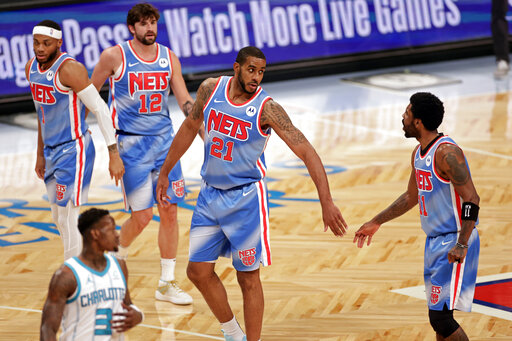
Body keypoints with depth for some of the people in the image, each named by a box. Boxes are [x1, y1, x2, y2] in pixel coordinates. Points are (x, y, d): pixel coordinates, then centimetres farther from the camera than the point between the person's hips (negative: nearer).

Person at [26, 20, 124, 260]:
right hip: (52, 151, 9)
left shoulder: (69, 69, -20)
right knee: (59, 218, 15)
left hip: (74, 150, -9)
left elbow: (100, 109, -20)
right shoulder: (31, 68, 6)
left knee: (68, 217, -10)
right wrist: (40, 154, 20)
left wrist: (114, 154, -22)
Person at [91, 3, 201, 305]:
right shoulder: (114, 56, -6)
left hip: (164, 140, 4)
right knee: (142, 215, -8)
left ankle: (167, 283, 10)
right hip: (131, 143, -4)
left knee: (170, 211, 1)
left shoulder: (169, 58, 6)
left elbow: (185, 101, 8)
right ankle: (117, 255, 24)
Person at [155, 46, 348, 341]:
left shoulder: (267, 109, -18)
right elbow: (190, 127, 14)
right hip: (211, 194, 5)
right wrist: (165, 173, 18)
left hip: (246, 197, -5)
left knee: (248, 277, -1)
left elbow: (306, 151, -21)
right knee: (199, 271, 7)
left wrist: (327, 202, -31)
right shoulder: (211, 89, -4)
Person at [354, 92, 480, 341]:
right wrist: (376, 223, 27)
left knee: (440, 317, -12)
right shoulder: (419, 153, 11)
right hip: (435, 241, 9)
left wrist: (461, 244, -31)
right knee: (437, 315, 12)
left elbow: (471, 199, -23)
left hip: (454, 244, -9)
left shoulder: (446, 153, -19)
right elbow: (411, 197, 25)